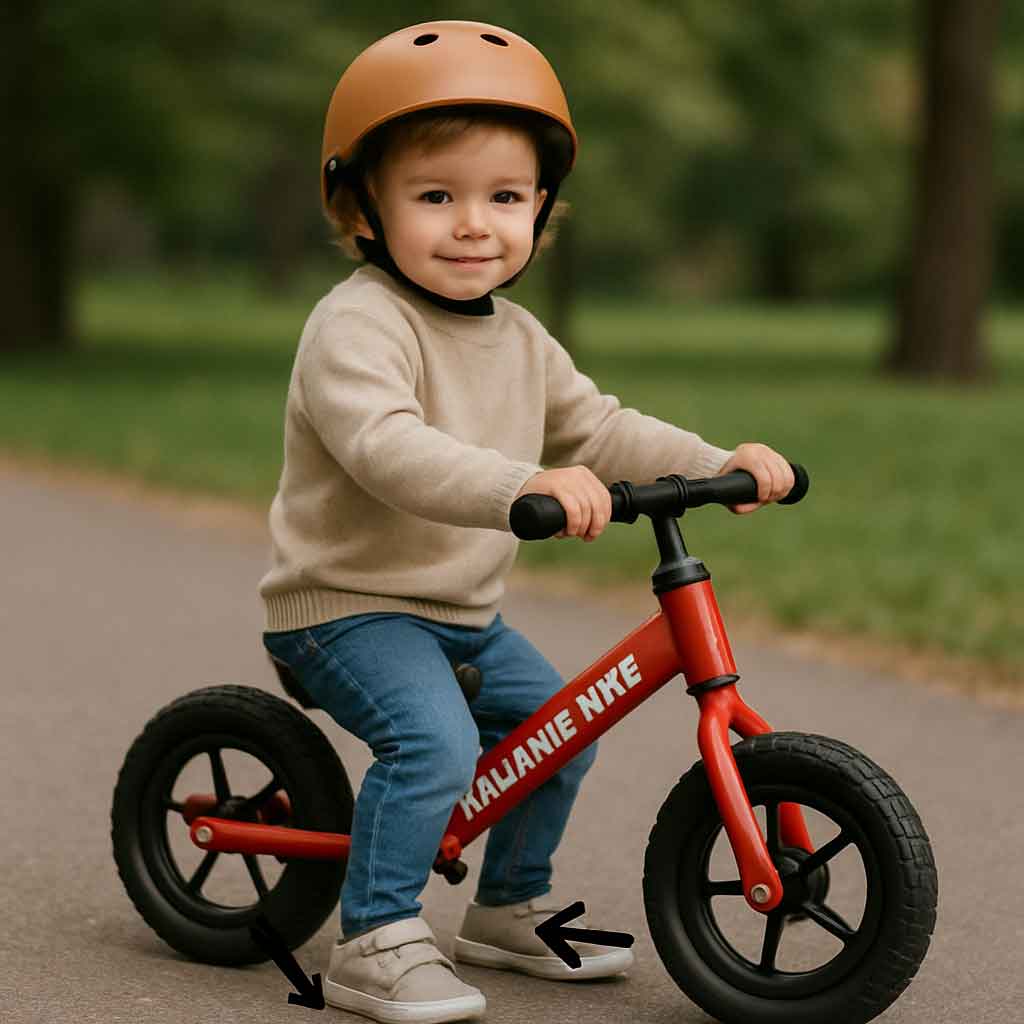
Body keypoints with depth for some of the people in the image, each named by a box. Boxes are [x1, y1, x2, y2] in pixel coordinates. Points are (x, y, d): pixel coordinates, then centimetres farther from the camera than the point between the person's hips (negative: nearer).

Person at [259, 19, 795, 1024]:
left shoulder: (520, 339, 8)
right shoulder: (355, 325, -22)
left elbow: (597, 429, 15)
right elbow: (386, 447, -38)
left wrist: (718, 463, 0)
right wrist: (524, 487, -53)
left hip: (464, 614, 9)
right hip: (347, 607, -9)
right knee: (434, 740, -29)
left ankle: (509, 909, 34)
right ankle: (374, 943, -16)